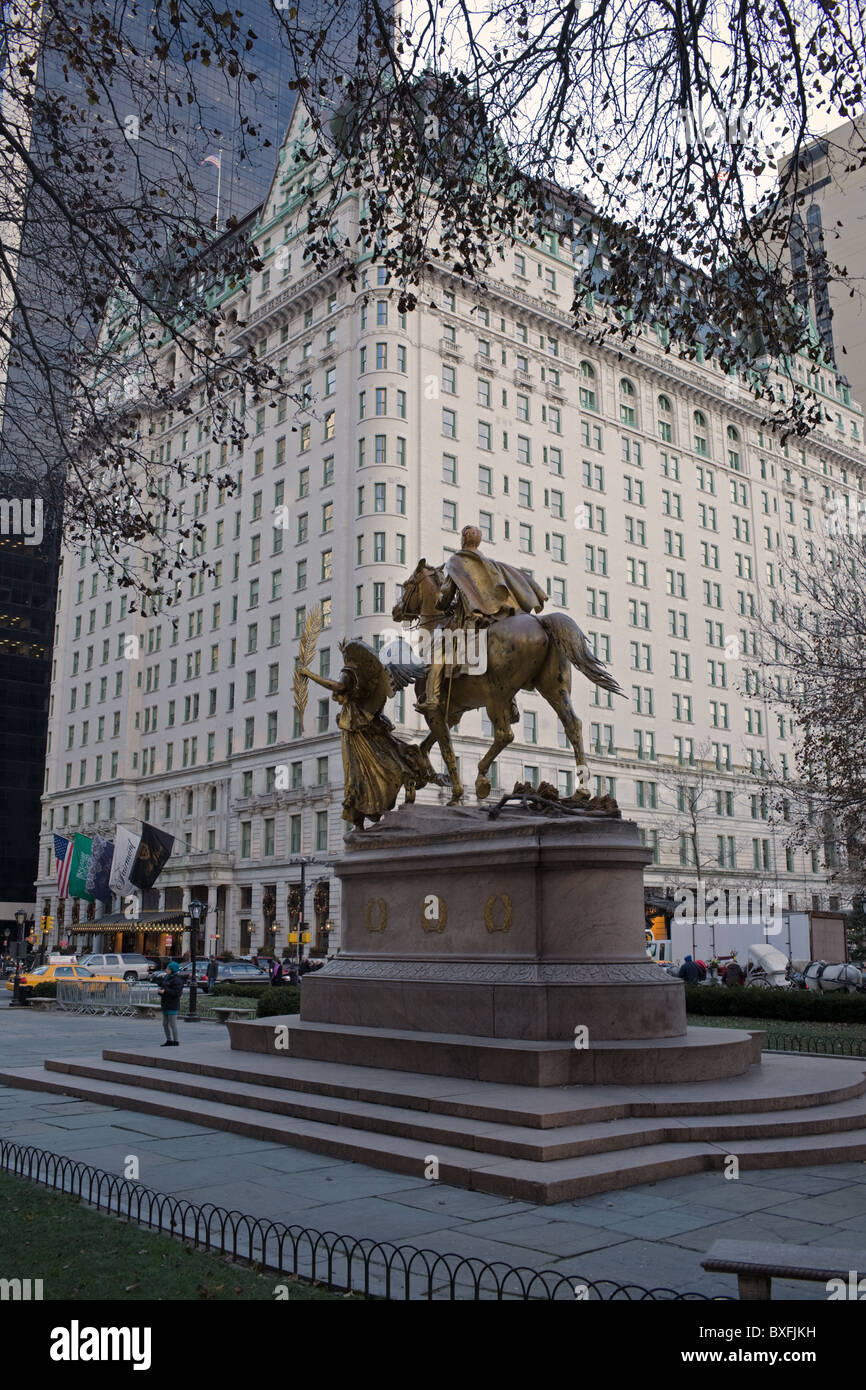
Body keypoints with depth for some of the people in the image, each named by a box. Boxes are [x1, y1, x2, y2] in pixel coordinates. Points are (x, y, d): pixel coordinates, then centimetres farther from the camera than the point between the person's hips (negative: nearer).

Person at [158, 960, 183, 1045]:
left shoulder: (177, 980, -16)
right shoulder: (167, 978, 14)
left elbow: (177, 992, -24)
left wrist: (165, 991, -25)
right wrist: (160, 989, 3)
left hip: (172, 1006, -10)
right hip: (165, 1005, 10)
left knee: (173, 1024, -5)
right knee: (165, 1024, 15)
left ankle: (176, 1041, 2)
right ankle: (169, 1041, 25)